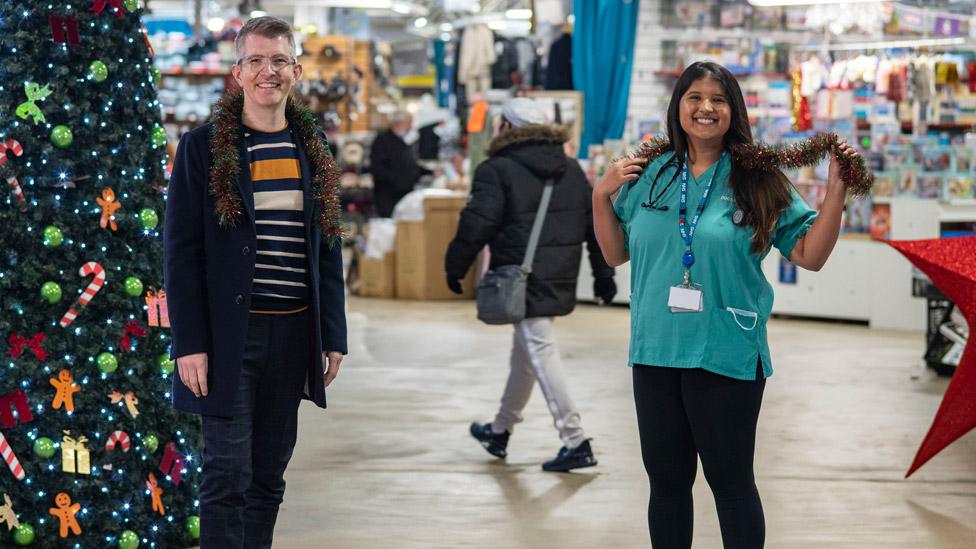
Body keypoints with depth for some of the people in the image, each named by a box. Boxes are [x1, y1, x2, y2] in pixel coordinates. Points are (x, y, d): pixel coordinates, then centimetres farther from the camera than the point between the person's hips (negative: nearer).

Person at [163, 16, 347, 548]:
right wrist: (189, 344, -11)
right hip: (230, 335, -4)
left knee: (269, 477, 9)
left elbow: (328, 250, 14)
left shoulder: (313, 150, 11)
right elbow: (181, 252, -5)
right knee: (229, 475, -5)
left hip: (293, 333, 4)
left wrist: (333, 336, 7)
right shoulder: (203, 148, -2)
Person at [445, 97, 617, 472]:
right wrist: (604, 273, 21)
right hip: (560, 281, 8)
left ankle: (575, 442, -14)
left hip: (523, 282, -8)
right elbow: (597, 223, 15)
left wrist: (455, 267, 1)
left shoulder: (497, 171, -9)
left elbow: (476, 225, -12)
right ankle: (500, 431, 34)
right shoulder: (571, 170, 13)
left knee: (541, 353, -8)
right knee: (525, 352, 20)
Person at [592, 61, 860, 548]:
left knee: (731, 481, 5)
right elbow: (615, 254, 14)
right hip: (656, 353, 4)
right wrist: (601, 196, 2)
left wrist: (836, 188, -11)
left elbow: (810, 254, -3)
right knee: (666, 479, 14)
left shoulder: (759, 182, -3)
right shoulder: (650, 175, 6)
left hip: (726, 356, -3)